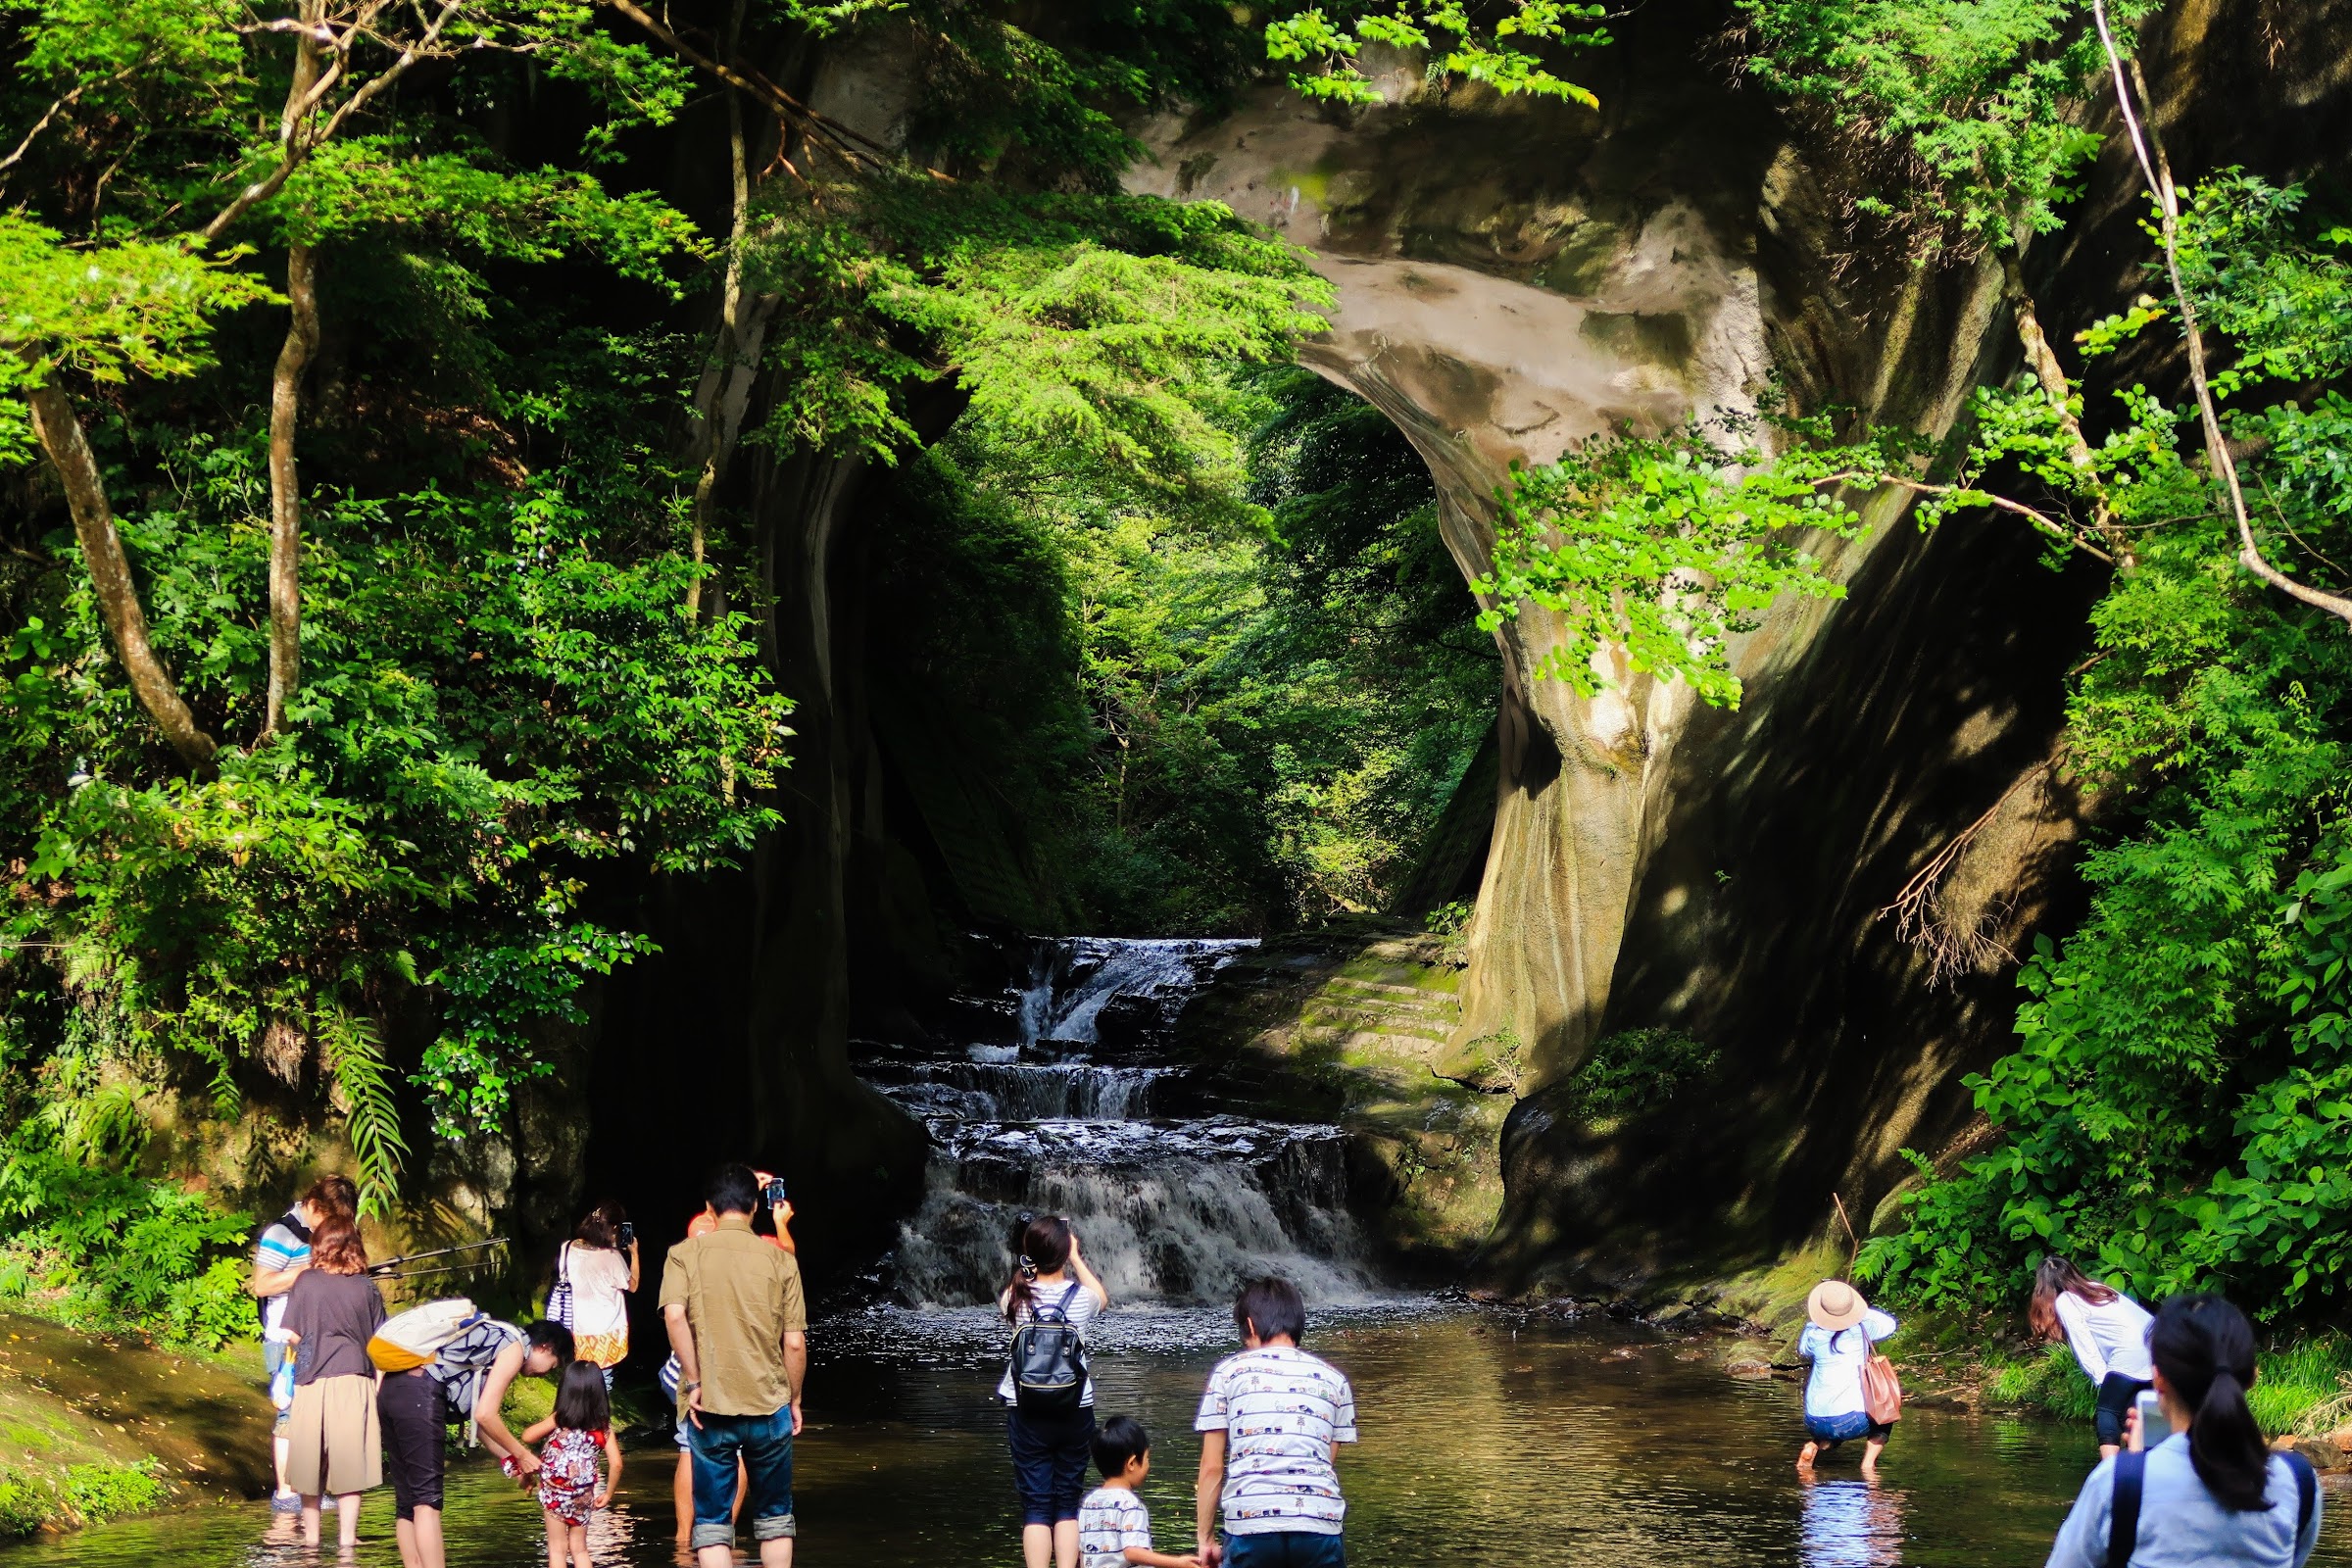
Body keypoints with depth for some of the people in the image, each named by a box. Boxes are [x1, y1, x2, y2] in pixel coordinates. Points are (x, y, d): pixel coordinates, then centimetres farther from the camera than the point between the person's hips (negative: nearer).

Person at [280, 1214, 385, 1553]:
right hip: (354, 1382, 0)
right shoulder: (366, 1287, 1)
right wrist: (379, 1385, 10)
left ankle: (311, 1534, 17)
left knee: (310, 1461, 11)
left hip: (312, 1382, 0)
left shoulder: (305, 1282, -1)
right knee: (350, 1462, 3)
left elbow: (291, 1334, -2)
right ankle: (347, 1534, 1)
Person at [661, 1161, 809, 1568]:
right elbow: (795, 1343, -2)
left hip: (711, 1410, -1)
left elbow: (674, 1315, -18)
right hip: (769, 1407, 1)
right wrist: (794, 1398, 12)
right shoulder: (780, 1260, 0)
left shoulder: (684, 1254, -2)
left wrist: (693, 1381, -10)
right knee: (774, 1516, 16)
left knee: (713, 1522, 5)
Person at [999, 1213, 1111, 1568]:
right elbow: (1103, 1298, 16)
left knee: (1036, 1505, 3)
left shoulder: (1015, 1297, -8)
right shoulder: (1080, 1297, -8)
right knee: (1068, 1502, 9)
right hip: (1075, 1411, 0)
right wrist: (1075, 1257, 20)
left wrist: (1032, 1261, 10)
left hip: (1026, 1413, 0)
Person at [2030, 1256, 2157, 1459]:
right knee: (2130, 1415, 13)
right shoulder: (2099, 1289, 28)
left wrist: (2103, 1382, 1)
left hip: (2130, 1353, -7)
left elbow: (2086, 1349, 1)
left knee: (2107, 1412, -1)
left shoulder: (2064, 1301, 8)